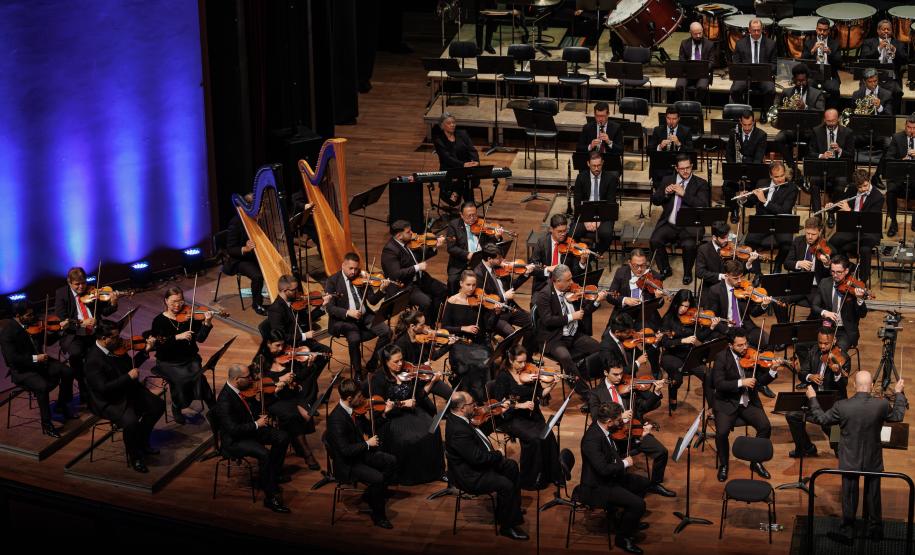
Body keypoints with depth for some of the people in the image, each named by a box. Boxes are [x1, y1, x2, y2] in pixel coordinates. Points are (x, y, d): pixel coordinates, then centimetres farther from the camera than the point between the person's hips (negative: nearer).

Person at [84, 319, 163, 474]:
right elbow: (103, 388, -30)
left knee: (158, 405, 6)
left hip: (128, 391, 9)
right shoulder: (93, 360, -25)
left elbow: (130, 365, 15)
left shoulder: (116, 348, -1)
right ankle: (135, 457, -3)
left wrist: (146, 351, 2)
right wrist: (129, 377, -26)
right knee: (131, 422, -30)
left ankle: (142, 442, 25)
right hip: (109, 402, -9)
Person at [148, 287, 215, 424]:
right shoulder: (159, 321, -2)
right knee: (182, 376, -29)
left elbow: (200, 338, -6)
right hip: (168, 362, -1)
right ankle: (176, 407, -2)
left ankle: (212, 406, -11)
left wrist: (207, 323, -22)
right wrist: (177, 337, -27)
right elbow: (158, 344, -15)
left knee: (197, 373, -29)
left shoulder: (189, 316, 2)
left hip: (190, 359, 1)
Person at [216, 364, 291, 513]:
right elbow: (233, 429, -30)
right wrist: (257, 424, -22)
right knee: (264, 454, -31)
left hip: (249, 429, 9)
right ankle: (271, 497, -22)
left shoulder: (240, 389, -1)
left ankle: (274, 474, 21)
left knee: (282, 437, 3)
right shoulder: (224, 401, -28)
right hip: (234, 441, -9)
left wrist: (260, 417, 3)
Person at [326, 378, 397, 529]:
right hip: (346, 465, -9)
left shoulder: (355, 410, -2)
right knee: (378, 478, -23)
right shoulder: (336, 419, -28)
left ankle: (372, 496, 17)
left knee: (391, 461, 3)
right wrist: (367, 444, -18)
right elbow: (345, 450, -29)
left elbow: (366, 428, 15)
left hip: (360, 454, 9)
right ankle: (378, 515, -2)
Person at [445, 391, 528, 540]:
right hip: (471, 475, -11)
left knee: (512, 467, 15)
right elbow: (477, 457, -31)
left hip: (477, 462, 11)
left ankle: (513, 508, 31)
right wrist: (498, 454, -14)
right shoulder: (458, 430, -34)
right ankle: (507, 526, -2)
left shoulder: (456, 417, -3)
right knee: (506, 485, -20)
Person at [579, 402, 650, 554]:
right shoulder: (592, 439, -32)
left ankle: (630, 521, 35)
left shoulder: (600, 426, -5)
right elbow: (604, 469, -36)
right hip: (596, 488, -10)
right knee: (638, 504, -19)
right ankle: (623, 538, 3)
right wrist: (624, 463, -18)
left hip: (609, 478, 10)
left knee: (643, 483, 21)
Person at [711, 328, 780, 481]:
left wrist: (772, 371, -15)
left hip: (749, 402, 3)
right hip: (727, 403, -3)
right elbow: (719, 384, -20)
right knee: (722, 432, -26)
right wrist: (741, 383, -28)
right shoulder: (722, 358, -10)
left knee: (765, 427, -19)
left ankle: (756, 462, 5)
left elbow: (760, 381, 3)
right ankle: (723, 465, 3)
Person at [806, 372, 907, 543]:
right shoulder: (882, 405, -18)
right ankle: (875, 530, 31)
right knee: (873, 496, 18)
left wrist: (812, 399, 8)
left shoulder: (842, 406, -21)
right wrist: (899, 393, 16)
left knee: (849, 497, 14)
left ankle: (848, 532, 24)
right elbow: (898, 416, 3)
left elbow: (821, 419, -5)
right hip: (873, 461, 1)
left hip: (850, 461, -1)